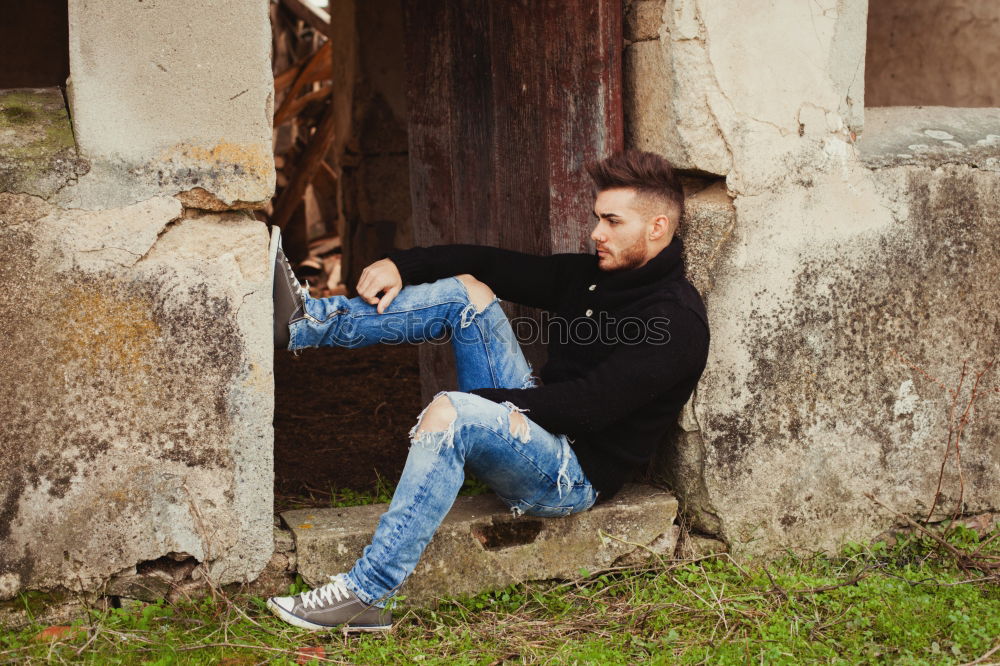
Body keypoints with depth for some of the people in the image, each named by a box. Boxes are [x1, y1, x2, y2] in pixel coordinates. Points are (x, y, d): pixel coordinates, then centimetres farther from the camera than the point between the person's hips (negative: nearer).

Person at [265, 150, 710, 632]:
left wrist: (481, 401, -20)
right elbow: (492, 264, 11)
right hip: (534, 422, 9)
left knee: (451, 413, -36)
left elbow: (590, 404, -24)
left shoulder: (677, 320, -16)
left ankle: (365, 595, -35)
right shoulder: (590, 276, 11)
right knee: (467, 291, 0)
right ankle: (305, 321, -7)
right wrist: (401, 266, -4)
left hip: (575, 476, -9)